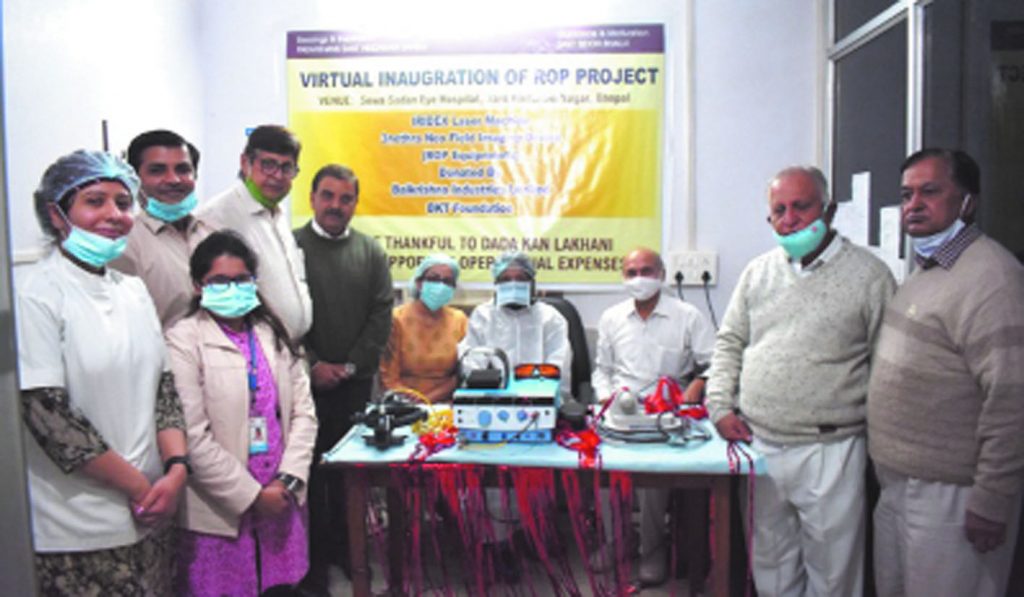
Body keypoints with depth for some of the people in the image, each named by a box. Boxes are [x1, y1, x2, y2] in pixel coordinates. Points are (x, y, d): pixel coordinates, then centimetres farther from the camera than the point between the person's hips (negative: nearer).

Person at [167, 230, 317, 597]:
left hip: (280, 500, 4)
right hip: (220, 511, -4)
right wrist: (252, 495, -10)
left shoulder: (274, 334, 8)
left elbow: (303, 412, 5)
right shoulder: (184, 341, -9)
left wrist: (288, 481, -5)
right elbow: (194, 438, -13)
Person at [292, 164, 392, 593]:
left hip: (356, 382, 2)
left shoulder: (371, 251, 8)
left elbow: (381, 315, 3)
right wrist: (313, 365, -11)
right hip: (306, 380, -2)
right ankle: (312, 557, 19)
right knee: (309, 468, 6)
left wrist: (351, 366, -5)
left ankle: (344, 547, 25)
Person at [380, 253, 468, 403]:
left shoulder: (459, 320, 8)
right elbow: (389, 377, -2)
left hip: (445, 404, 3)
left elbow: (462, 375, 5)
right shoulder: (396, 319, 0)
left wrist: (429, 398, -9)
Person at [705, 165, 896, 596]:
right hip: (757, 445, 4)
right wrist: (721, 407, 4)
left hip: (830, 452, -4)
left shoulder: (868, 274, -3)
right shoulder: (758, 271, 10)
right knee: (770, 562, 18)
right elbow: (729, 343, 14)